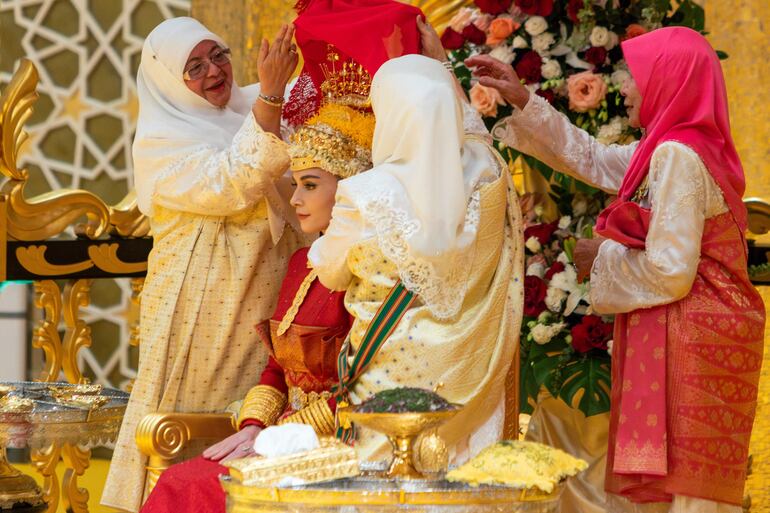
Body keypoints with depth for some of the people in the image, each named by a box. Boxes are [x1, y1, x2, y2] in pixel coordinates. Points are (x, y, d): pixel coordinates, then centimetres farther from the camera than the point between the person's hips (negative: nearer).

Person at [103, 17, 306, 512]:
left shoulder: (253, 106, 9)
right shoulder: (159, 141, -6)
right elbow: (232, 184, -21)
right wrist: (271, 93, -28)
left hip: (268, 300, 4)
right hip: (203, 306, -4)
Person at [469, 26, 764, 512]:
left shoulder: (678, 156, -16)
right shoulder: (668, 149, 12)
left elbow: (670, 271, -20)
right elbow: (593, 159, 25)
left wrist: (603, 259, -3)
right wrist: (524, 101, 22)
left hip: (688, 340, -9)